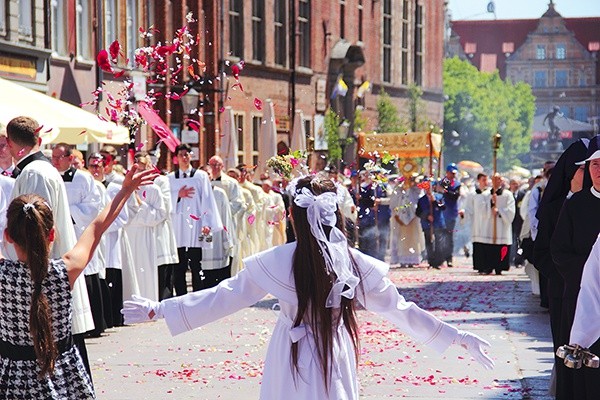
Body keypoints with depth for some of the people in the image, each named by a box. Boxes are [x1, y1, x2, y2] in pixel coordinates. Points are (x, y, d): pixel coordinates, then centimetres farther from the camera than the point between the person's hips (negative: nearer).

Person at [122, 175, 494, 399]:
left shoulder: (276, 262, -11)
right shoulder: (357, 264, -8)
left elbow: (223, 297, -5)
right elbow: (400, 309, -3)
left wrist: (157, 310, 4)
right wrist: (459, 336, 6)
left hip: (291, 367, -1)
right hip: (336, 365, 1)